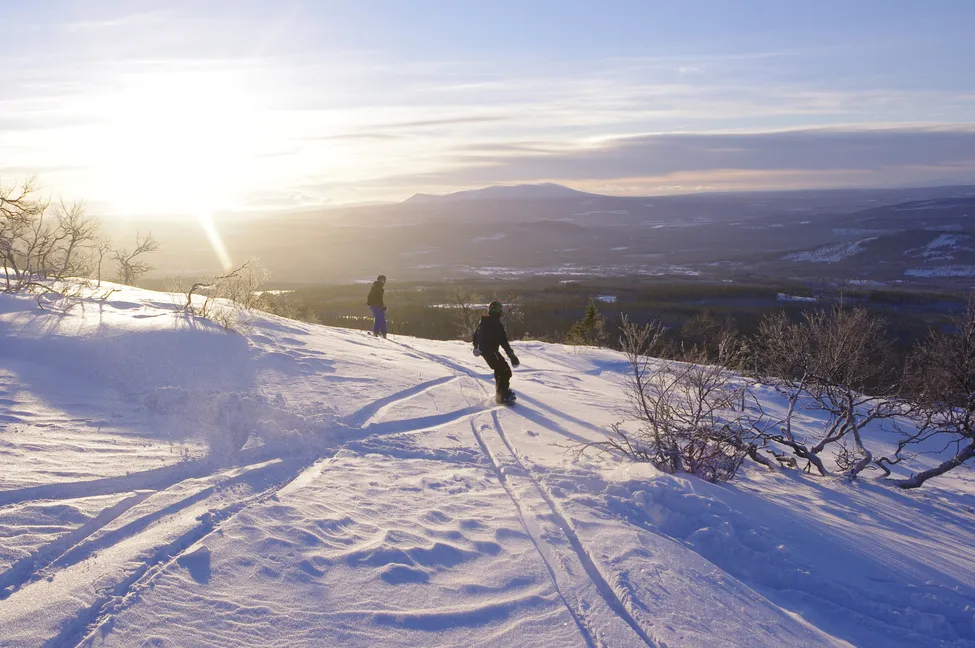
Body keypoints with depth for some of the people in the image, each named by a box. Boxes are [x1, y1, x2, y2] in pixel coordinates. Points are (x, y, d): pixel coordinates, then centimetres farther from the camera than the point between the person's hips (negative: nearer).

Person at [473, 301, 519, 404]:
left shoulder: (484, 321, 10)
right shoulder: (496, 324, -19)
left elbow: (476, 334, 25)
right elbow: (503, 342, -24)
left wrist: (476, 346, 44)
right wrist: (512, 356, -24)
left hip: (483, 349, 10)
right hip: (491, 350, -10)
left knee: (499, 368, 26)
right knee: (505, 371, -9)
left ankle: (501, 390, 37)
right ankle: (503, 396, -14)